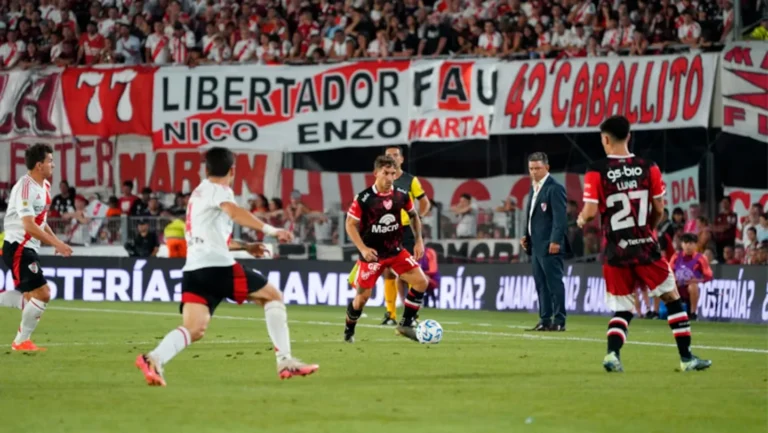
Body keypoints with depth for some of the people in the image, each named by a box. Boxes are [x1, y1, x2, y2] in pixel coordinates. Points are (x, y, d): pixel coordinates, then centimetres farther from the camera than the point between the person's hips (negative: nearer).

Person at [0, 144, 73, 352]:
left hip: (28, 249, 10)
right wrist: (56, 244, -24)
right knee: (42, 294, -10)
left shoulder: (44, 186, 12)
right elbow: (29, 226, -25)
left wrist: (57, 242, 12)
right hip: (18, 247, -10)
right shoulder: (25, 187, -19)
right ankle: (21, 341, 3)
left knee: (32, 295, 13)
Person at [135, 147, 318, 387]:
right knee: (273, 295, 8)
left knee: (193, 330, -7)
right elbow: (233, 211, -23)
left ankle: (154, 359, -34)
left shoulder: (199, 193, 28)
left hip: (193, 269, 8)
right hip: (217, 267, -8)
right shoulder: (217, 190, 0)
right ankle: (285, 361, 1)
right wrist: (271, 230, -28)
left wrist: (244, 246, 43)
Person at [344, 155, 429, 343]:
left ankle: (406, 324, 3)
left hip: (396, 251, 4)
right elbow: (350, 225, -10)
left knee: (421, 282, -9)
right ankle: (349, 330, 25)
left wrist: (419, 241, 5)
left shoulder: (401, 195, -4)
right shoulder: (363, 199, -16)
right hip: (372, 253, -4)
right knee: (363, 296, -1)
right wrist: (363, 248, -20)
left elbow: (413, 215, 13)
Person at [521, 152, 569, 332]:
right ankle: (545, 320, 13)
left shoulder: (554, 188, -10)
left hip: (549, 246, -9)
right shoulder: (534, 188, 17)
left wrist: (555, 241, -22)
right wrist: (527, 236, 13)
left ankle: (559, 321, -6)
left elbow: (560, 217, -16)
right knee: (541, 284, 10)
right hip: (536, 246, 9)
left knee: (554, 283, -7)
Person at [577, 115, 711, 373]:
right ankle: (686, 357, 10)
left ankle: (612, 353, -12)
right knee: (672, 299, 12)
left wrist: (581, 220, 13)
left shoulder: (596, 172, -6)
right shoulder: (648, 168, -2)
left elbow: (590, 212, -10)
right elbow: (659, 209, 2)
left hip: (616, 251, 0)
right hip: (645, 246, 0)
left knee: (622, 310, 11)